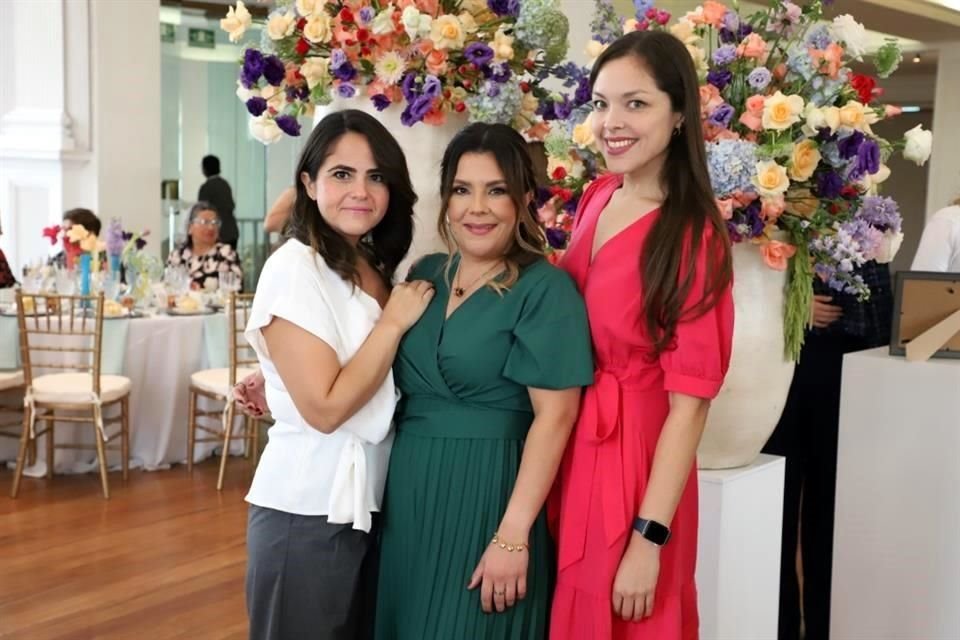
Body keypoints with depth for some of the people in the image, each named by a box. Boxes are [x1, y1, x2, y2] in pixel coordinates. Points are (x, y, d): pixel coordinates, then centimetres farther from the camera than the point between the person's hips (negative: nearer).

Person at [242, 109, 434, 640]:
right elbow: (324, 408, -22)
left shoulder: (376, 269, 8)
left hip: (369, 502, 7)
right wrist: (394, 323, -16)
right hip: (309, 510, -7)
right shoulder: (294, 268, -16)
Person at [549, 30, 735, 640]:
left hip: (633, 457, -6)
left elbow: (689, 402, -20)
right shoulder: (597, 198, 2)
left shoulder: (694, 237, -19)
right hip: (567, 445, 7)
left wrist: (649, 539, -20)